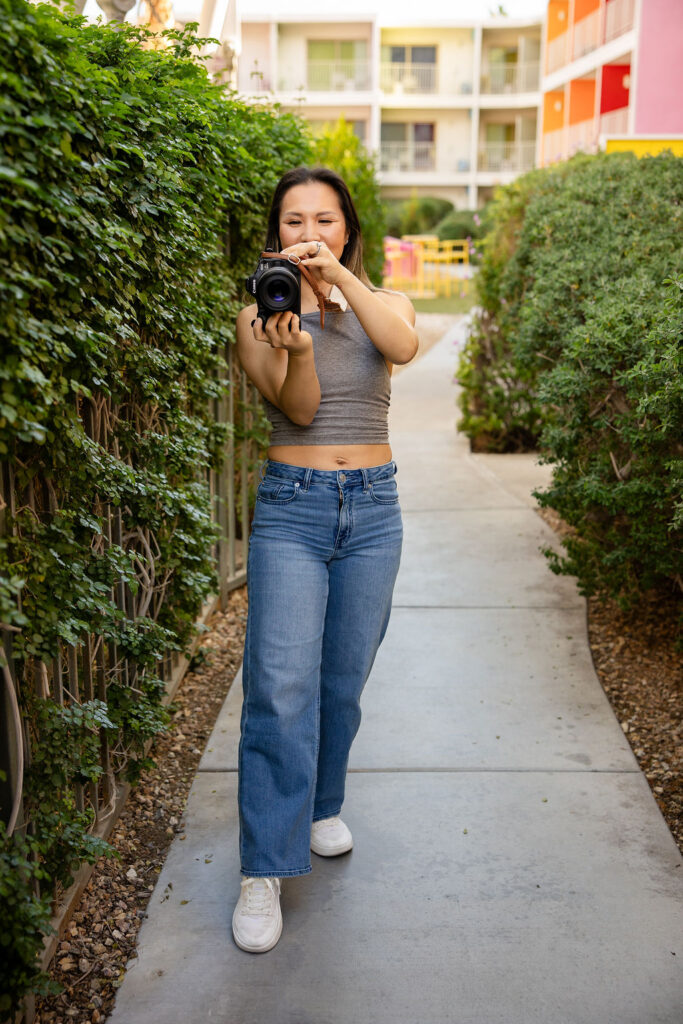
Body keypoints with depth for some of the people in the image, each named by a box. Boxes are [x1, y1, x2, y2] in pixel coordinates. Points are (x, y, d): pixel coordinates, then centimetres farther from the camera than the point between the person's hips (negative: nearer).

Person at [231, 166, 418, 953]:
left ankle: (321, 805, 35)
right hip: (291, 507, -2)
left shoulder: (383, 304, 8)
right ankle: (263, 869, -4)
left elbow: (403, 347, -16)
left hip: (372, 508, 3)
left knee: (343, 677, 11)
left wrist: (341, 277, -28)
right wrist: (295, 347, -32)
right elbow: (297, 407, -12)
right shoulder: (258, 318, 2)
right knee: (281, 682, -12)